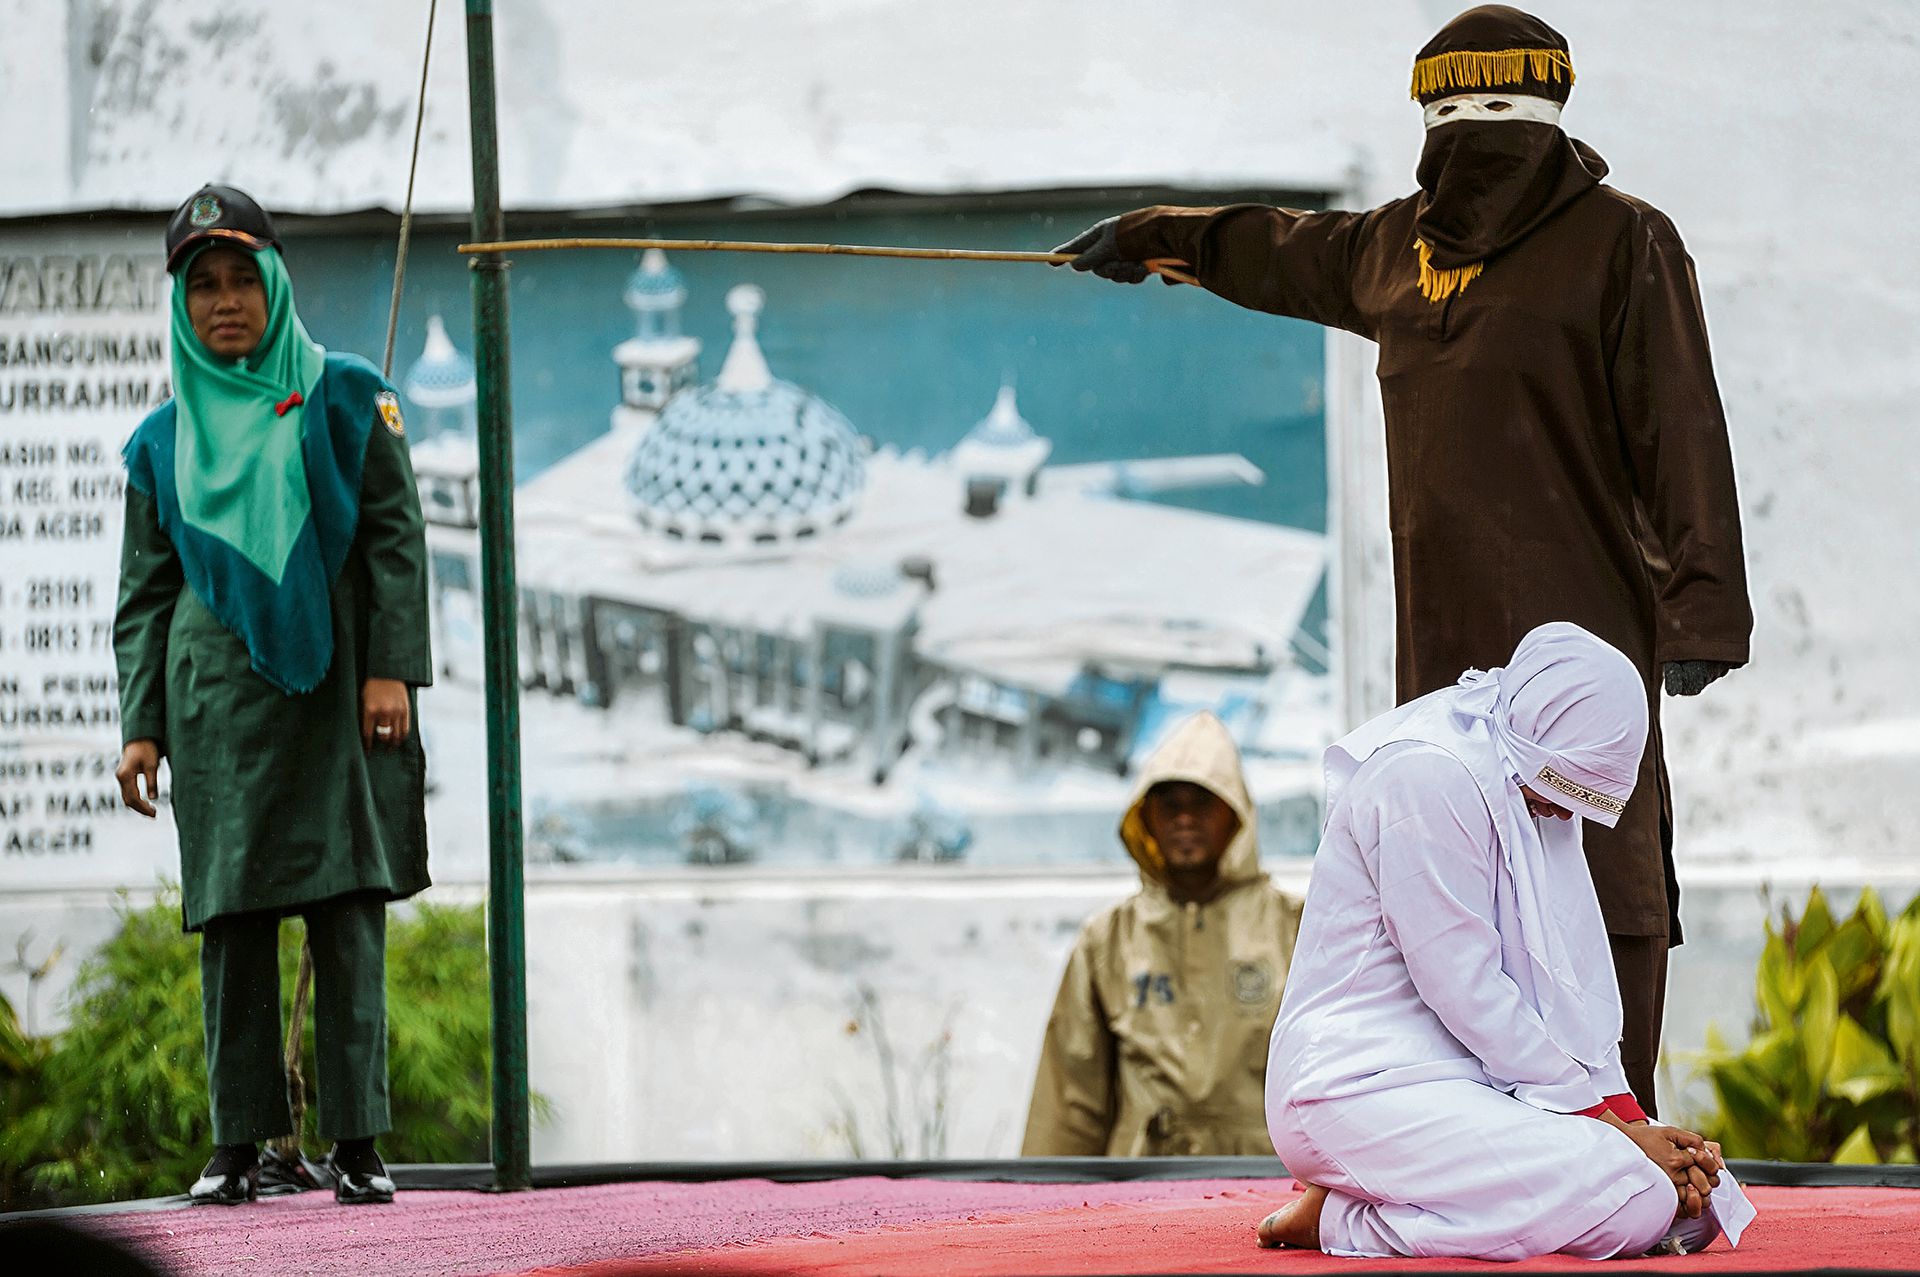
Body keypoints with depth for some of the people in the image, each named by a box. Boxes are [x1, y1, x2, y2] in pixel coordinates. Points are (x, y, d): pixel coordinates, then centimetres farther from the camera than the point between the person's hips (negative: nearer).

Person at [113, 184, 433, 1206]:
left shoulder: (345, 402, 7)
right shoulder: (164, 442, 13)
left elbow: (396, 537, 2)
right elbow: (144, 594, 12)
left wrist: (391, 670, -9)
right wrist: (141, 727, 4)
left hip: (335, 689, -2)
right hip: (220, 694, 2)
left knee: (348, 910, -6)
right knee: (232, 915, -2)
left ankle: (356, 1142, -7)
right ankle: (239, 1145, 0)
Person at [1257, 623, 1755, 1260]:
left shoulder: (1531, 794, 15)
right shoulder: (1429, 776, -16)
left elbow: (1566, 977, 13)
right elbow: (1466, 991, -18)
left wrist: (1623, 1110, -2)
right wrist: (1600, 1114, -13)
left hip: (1467, 1076, 10)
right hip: (1364, 1084, -10)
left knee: (1703, 1194, -3)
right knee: (1633, 1206, -26)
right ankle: (1342, 1220, -13)